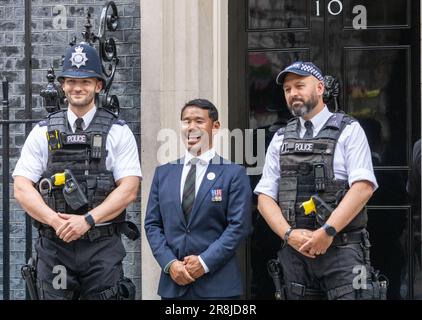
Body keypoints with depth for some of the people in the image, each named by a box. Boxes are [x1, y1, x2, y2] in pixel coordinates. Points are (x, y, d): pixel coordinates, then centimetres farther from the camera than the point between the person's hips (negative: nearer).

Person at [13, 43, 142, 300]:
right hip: (54, 246, 2)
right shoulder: (43, 133, 9)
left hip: (103, 248, -1)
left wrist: (87, 220, -14)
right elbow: (22, 189, 3)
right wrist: (56, 221, -12)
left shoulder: (118, 132, 5)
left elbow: (129, 190, -4)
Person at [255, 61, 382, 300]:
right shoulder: (281, 139, 14)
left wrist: (327, 232, -15)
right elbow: (265, 197, 10)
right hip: (295, 251, 4)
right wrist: (289, 234, -7)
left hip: (341, 249, -4)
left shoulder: (348, 130, 3)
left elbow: (363, 187, -8)